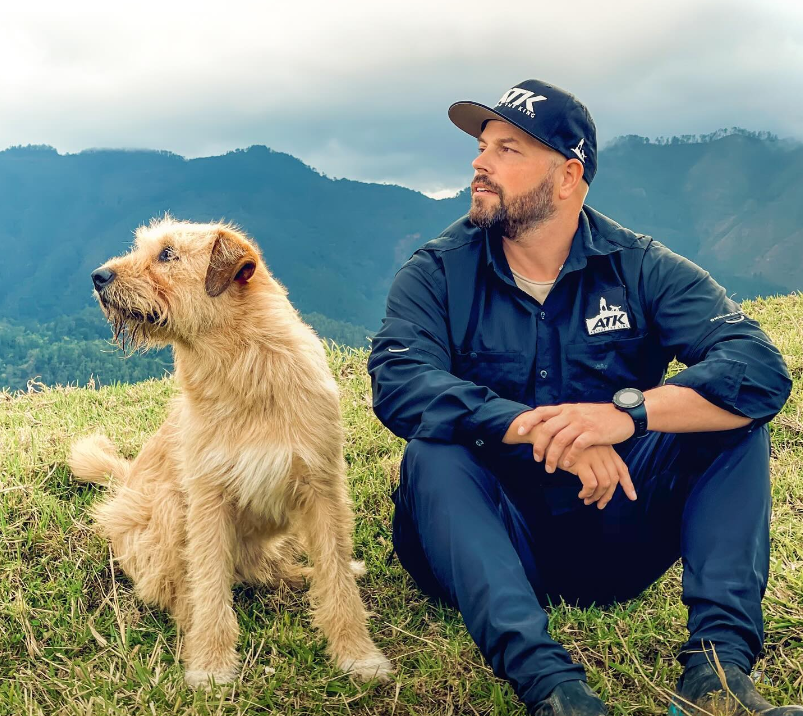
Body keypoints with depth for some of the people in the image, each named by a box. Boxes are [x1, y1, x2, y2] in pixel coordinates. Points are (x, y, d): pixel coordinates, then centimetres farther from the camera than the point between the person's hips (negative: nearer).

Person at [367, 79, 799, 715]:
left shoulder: (640, 268, -4)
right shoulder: (437, 274, -4)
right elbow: (396, 383, -24)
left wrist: (630, 411, -35)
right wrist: (537, 426, -36)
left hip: (617, 532, 1)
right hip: (495, 542, -1)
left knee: (730, 418, -16)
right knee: (433, 454, -29)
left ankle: (718, 664, -27)